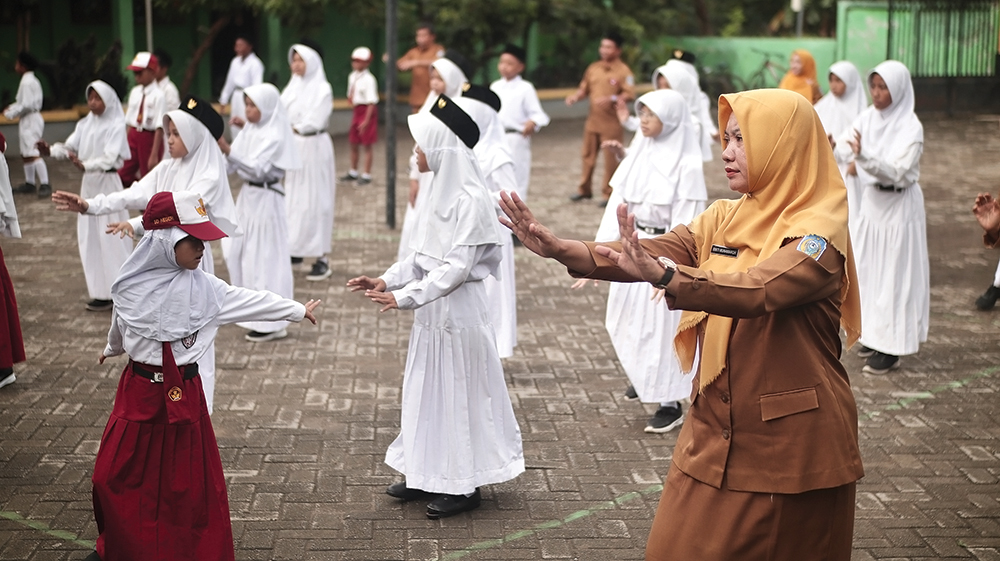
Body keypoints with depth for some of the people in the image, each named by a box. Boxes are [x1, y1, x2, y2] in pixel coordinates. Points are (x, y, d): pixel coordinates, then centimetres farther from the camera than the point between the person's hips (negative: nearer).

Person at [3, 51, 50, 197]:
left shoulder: (27, 82, -17)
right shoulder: (31, 80, 14)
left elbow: (26, 105, -21)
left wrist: (11, 113, -11)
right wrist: (12, 107, 10)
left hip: (30, 120, -11)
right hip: (27, 121, 11)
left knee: (33, 154, -16)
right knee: (25, 154, 17)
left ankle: (45, 184, -20)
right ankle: (30, 183, 26)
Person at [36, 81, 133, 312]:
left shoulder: (116, 126, -12)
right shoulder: (85, 124, 8)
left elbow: (109, 158, -23)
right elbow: (70, 147, -1)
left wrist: (85, 165, -39)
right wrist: (51, 150, -21)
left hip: (107, 183, -7)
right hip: (88, 183, 7)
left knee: (110, 236, -5)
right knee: (90, 236, 7)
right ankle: (101, 290, 14)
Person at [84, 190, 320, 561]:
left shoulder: (202, 287, -9)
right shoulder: (131, 284, -5)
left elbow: (251, 301, -5)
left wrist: (298, 311, -3)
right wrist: (111, 349, 34)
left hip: (184, 391, -1)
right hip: (138, 389, 1)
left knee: (190, 480, 5)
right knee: (115, 475, 9)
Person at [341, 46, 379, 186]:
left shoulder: (368, 79, -19)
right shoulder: (352, 77, 4)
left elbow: (371, 102, -20)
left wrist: (366, 121, -20)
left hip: (367, 111, -8)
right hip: (357, 110, 8)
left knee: (366, 145, 1)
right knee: (353, 143, 16)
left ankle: (367, 175, 11)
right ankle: (353, 172, 31)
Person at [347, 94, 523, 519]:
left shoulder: (470, 199, -19)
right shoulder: (441, 190, 8)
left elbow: (457, 267, -23)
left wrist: (405, 297, -25)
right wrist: (387, 280, 3)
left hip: (457, 308, -9)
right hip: (432, 307, 9)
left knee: (459, 390, 2)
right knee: (429, 388, 15)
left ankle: (464, 484, 15)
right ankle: (430, 475, 27)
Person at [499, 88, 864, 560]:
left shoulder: (818, 231, -14)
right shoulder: (725, 219, 6)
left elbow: (758, 290, -32)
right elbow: (650, 255, -7)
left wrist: (663, 274, -47)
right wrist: (561, 249, -22)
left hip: (791, 447, -6)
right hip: (716, 435, 6)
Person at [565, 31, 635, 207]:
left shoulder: (623, 71, -8)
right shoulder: (593, 68, 9)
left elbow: (630, 94, -14)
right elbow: (584, 88, 15)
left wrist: (612, 99, -28)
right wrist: (576, 96, -6)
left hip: (612, 122, -6)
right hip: (593, 119, 6)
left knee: (611, 159, -1)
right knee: (588, 155, 13)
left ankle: (608, 193, 8)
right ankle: (584, 189, 25)